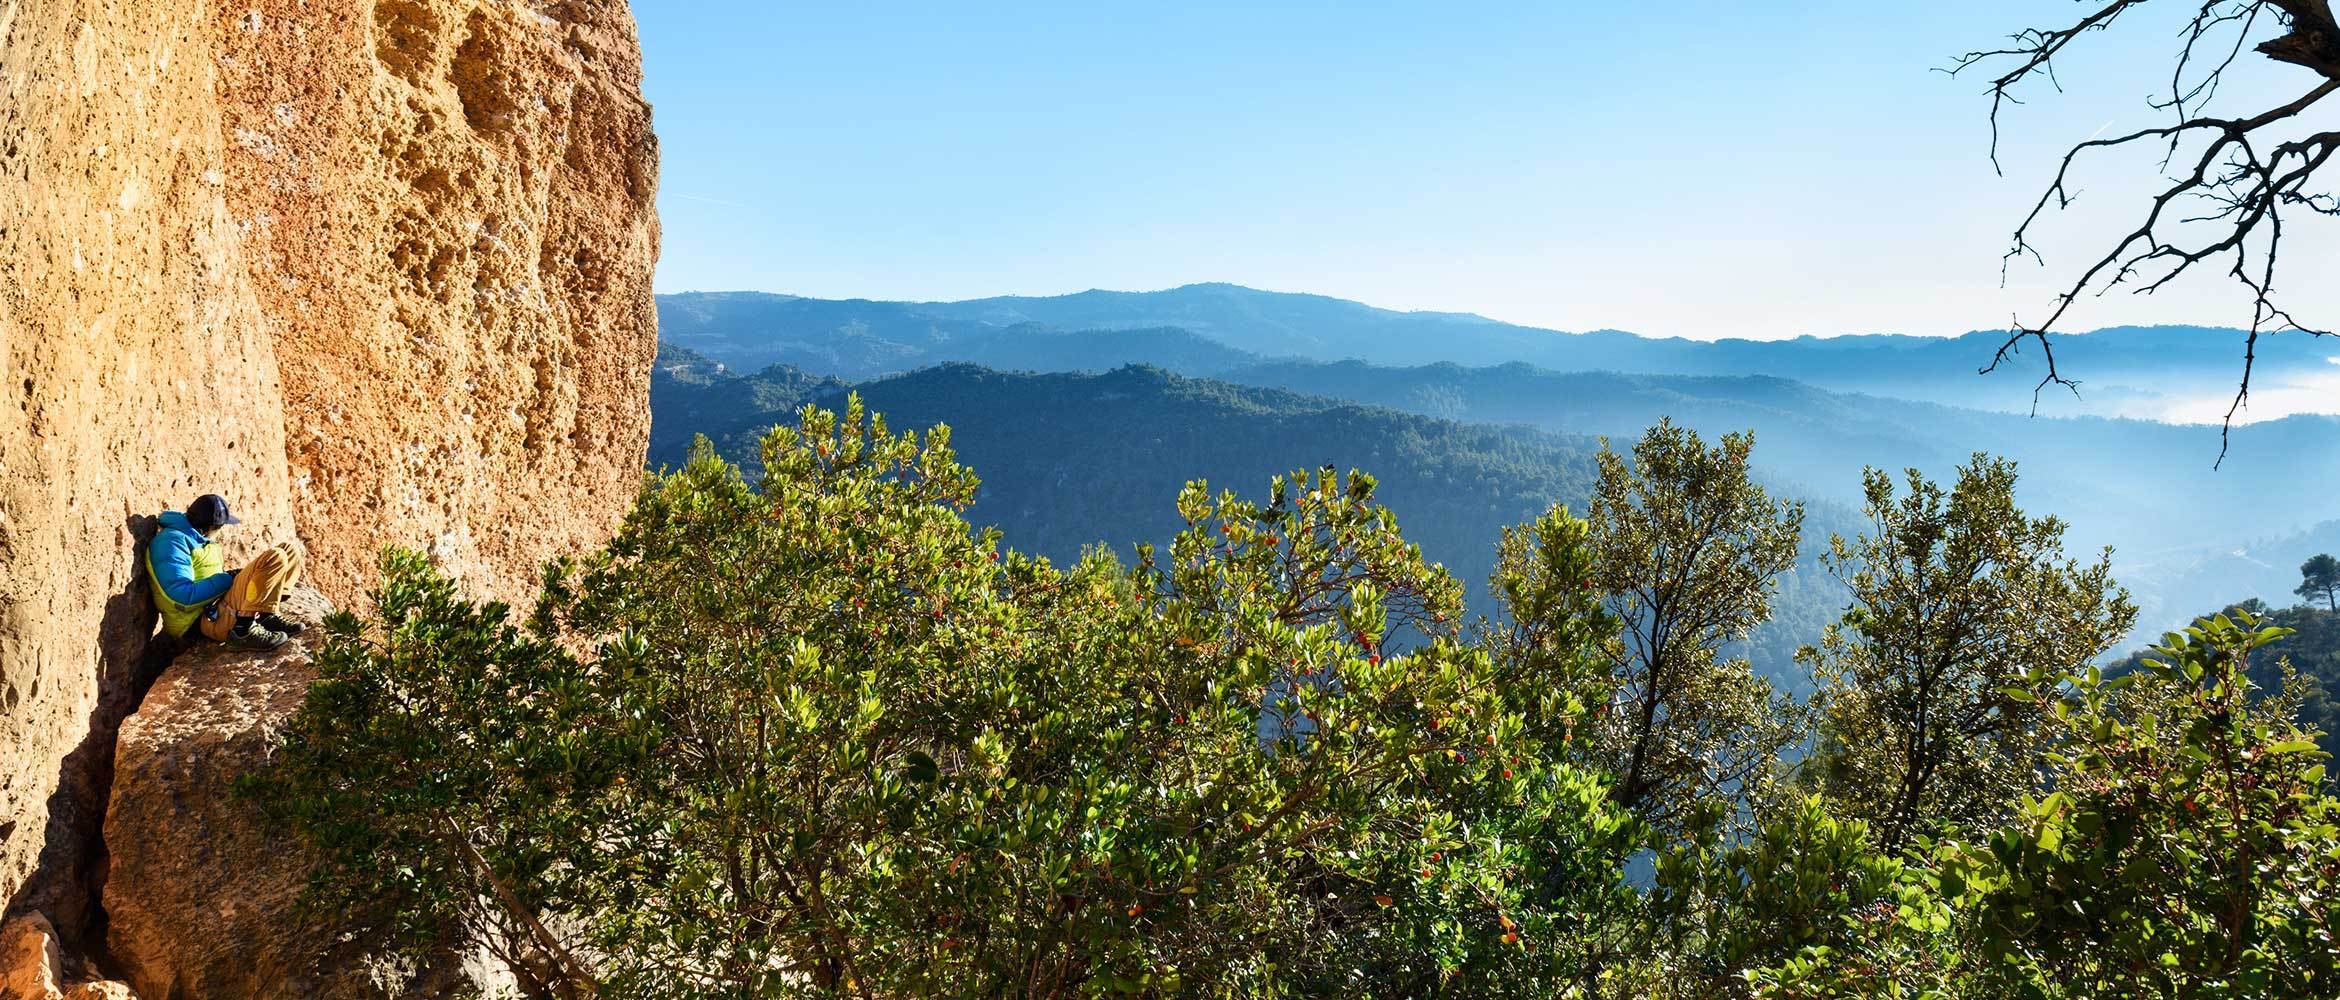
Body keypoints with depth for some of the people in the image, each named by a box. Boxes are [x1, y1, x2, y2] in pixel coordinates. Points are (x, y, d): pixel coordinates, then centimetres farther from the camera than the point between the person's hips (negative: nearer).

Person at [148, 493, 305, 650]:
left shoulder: (193, 536, 17)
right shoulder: (172, 542, -13)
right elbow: (183, 596, -24)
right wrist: (227, 579, -16)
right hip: (210, 619, -10)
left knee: (288, 551, 8)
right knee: (275, 559, -25)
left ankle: (265, 616, -3)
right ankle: (243, 630, -24)